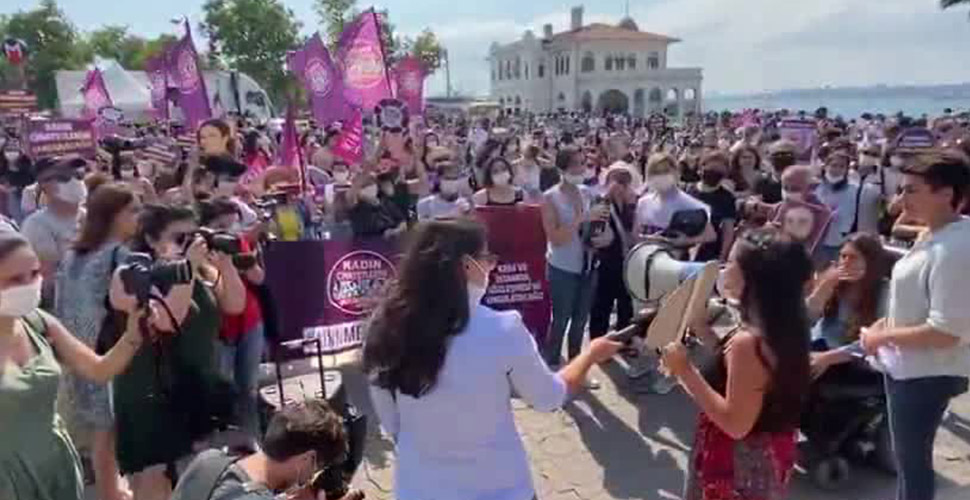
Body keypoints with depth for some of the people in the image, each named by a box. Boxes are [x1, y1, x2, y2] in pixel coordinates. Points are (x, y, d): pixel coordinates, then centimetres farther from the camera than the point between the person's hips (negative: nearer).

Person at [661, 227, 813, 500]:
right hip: (766, 458, 9)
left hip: (736, 465, -9)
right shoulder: (784, 328, -1)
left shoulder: (748, 341, -29)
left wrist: (686, 371, -26)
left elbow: (735, 423, -28)